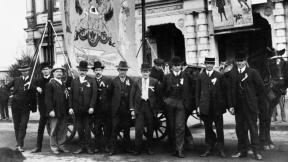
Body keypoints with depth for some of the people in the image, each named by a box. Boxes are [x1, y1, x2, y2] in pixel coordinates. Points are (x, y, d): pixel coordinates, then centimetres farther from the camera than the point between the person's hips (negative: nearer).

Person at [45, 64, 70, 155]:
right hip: (55, 112, -7)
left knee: (63, 130, 9)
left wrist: (67, 109, 13)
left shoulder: (63, 84, 18)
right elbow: (48, 98, -11)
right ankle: (54, 147, 10)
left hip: (63, 112, 7)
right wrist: (50, 110, -17)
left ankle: (61, 146, 19)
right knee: (54, 130, 2)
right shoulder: (50, 84, -5)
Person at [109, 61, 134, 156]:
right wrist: (112, 106, -2)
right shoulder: (114, 81, 5)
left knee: (127, 129, 8)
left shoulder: (130, 81, 6)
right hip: (116, 110, -1)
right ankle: (113, 148, 8)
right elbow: (111, 95, 4)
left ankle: (127, 148, 19)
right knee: (114, 129, 1)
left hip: (127, 110, 1)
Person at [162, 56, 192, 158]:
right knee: (171, 127, 5)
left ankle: (179, 150, -6)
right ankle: (174, 148, 17)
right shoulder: (167, 77, 10)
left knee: (180, 127, -9)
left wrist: (187, 104, -1)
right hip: (169, 103, 1)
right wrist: (165, 100, 3)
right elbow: (163, 90, 13)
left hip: (181, 104, -1)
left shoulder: (185, 77, 8)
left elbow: (188, 92, 6)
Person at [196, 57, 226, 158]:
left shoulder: (219, 76, 4)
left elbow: (223, 91, 4)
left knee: (219, 128, 2)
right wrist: (198, 105, 3)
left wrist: (223, 104, -1)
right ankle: (209, 149, 18)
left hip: (217, 107, -1)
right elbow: (198, 92, 9)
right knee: (208, 128, 8)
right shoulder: (201, 76, 8)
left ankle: (220, 149, 12)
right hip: (205, 107, 1)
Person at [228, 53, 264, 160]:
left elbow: (260, 86, 2)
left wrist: (255, 97, 6)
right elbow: (232, 90, 3)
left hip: (250, 105, -3)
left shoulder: (253, 72, -2)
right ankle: (242, 151, 16)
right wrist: (231, 105, -2)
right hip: (238, 106, 3)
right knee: (240, 129, 7)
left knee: (253, 128, 2)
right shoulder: (232, 74, 5)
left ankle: (256, 151, 8)